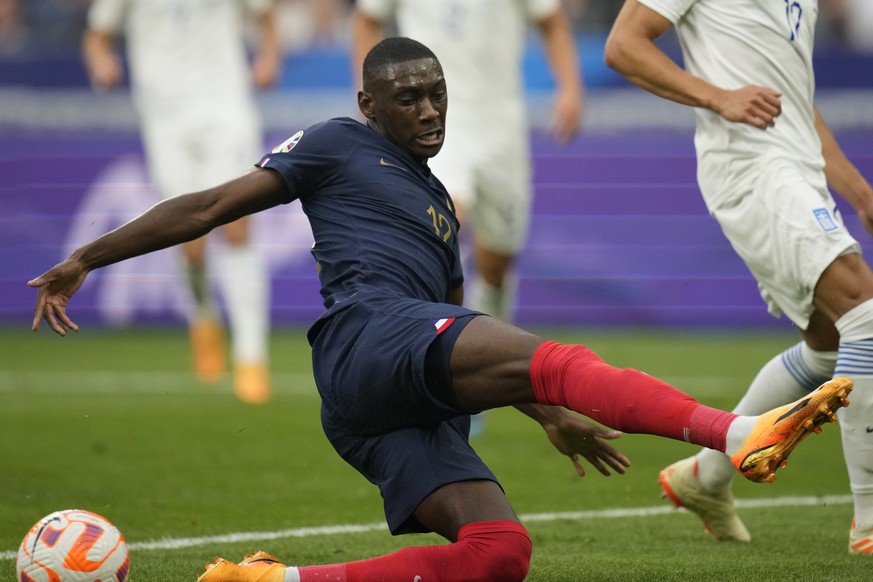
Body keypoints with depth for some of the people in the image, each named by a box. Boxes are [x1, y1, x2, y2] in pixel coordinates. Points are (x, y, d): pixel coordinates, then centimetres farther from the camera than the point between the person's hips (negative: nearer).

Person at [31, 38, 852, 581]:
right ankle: (738, 435, -50)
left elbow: (464, 342, 38)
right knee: (553, 358, -28)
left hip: (411, 411, 8)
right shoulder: (338, 147, 13)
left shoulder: (440, 208, 33)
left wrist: (550, 418, 32)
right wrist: (84, 260, 8)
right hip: (369, 335, -8)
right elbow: (211, 207, 11)